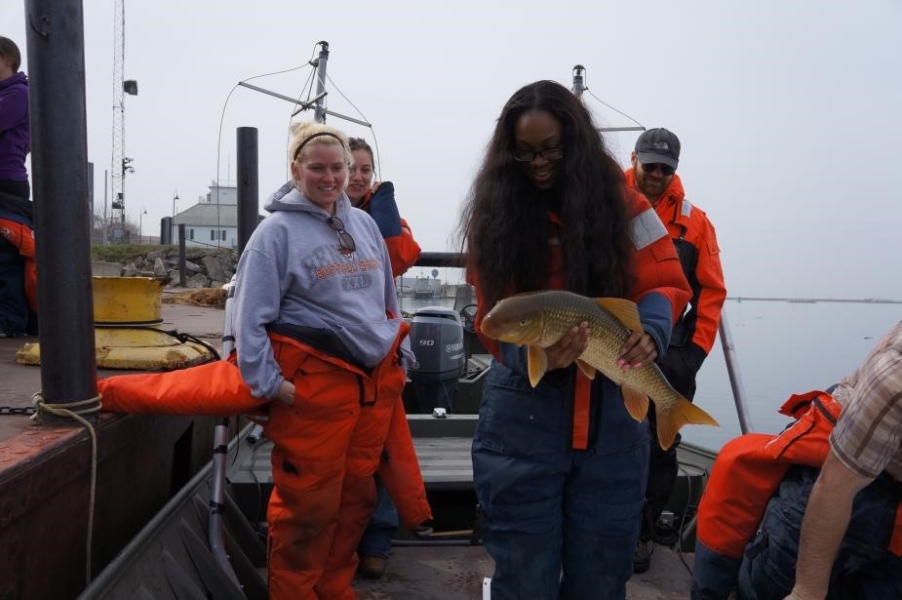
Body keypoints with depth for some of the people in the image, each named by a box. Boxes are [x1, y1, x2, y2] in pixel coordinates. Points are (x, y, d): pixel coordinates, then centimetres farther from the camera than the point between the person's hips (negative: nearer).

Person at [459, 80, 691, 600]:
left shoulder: (620, 201, 1)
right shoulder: (495, 213, -2)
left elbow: (665, 283, 1)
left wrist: (651, 330, -21)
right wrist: (533, 353, -28)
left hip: (613, 414, 2)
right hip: (524, 415, -1)